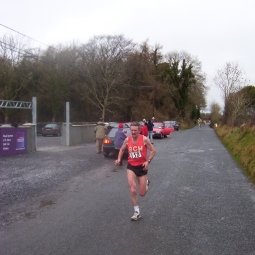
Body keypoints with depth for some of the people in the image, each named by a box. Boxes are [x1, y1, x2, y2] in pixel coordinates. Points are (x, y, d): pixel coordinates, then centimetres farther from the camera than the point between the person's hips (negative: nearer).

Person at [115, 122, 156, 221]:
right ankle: (137, 212, 7)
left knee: (142, 193, 6)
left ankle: (146, 183, 43)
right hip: (131, 167, 2)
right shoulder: (127, 140, -4)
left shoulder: (144, 139, -12)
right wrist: (119, 159, -3)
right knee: (132, 190, -11)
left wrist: (148, 161, -17)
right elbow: (122, 150, 14)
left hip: (142, 167, -2)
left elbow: (153, 150, -4)